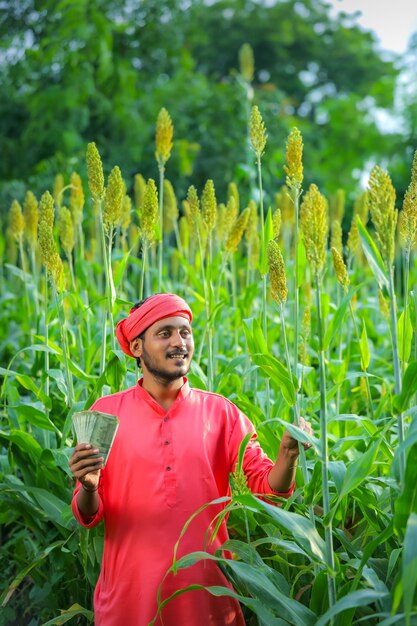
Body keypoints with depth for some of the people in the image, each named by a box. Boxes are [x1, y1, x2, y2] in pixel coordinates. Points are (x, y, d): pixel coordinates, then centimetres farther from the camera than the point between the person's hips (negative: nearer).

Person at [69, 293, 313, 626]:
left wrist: (288, 454, -22)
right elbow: (89, 516, -1)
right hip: (129, 590, -1)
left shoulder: (221, 412, 0)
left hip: (207, 589, 1)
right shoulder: (106, 412, -3)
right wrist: (88, 488, -22)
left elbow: (266, 488, -2)